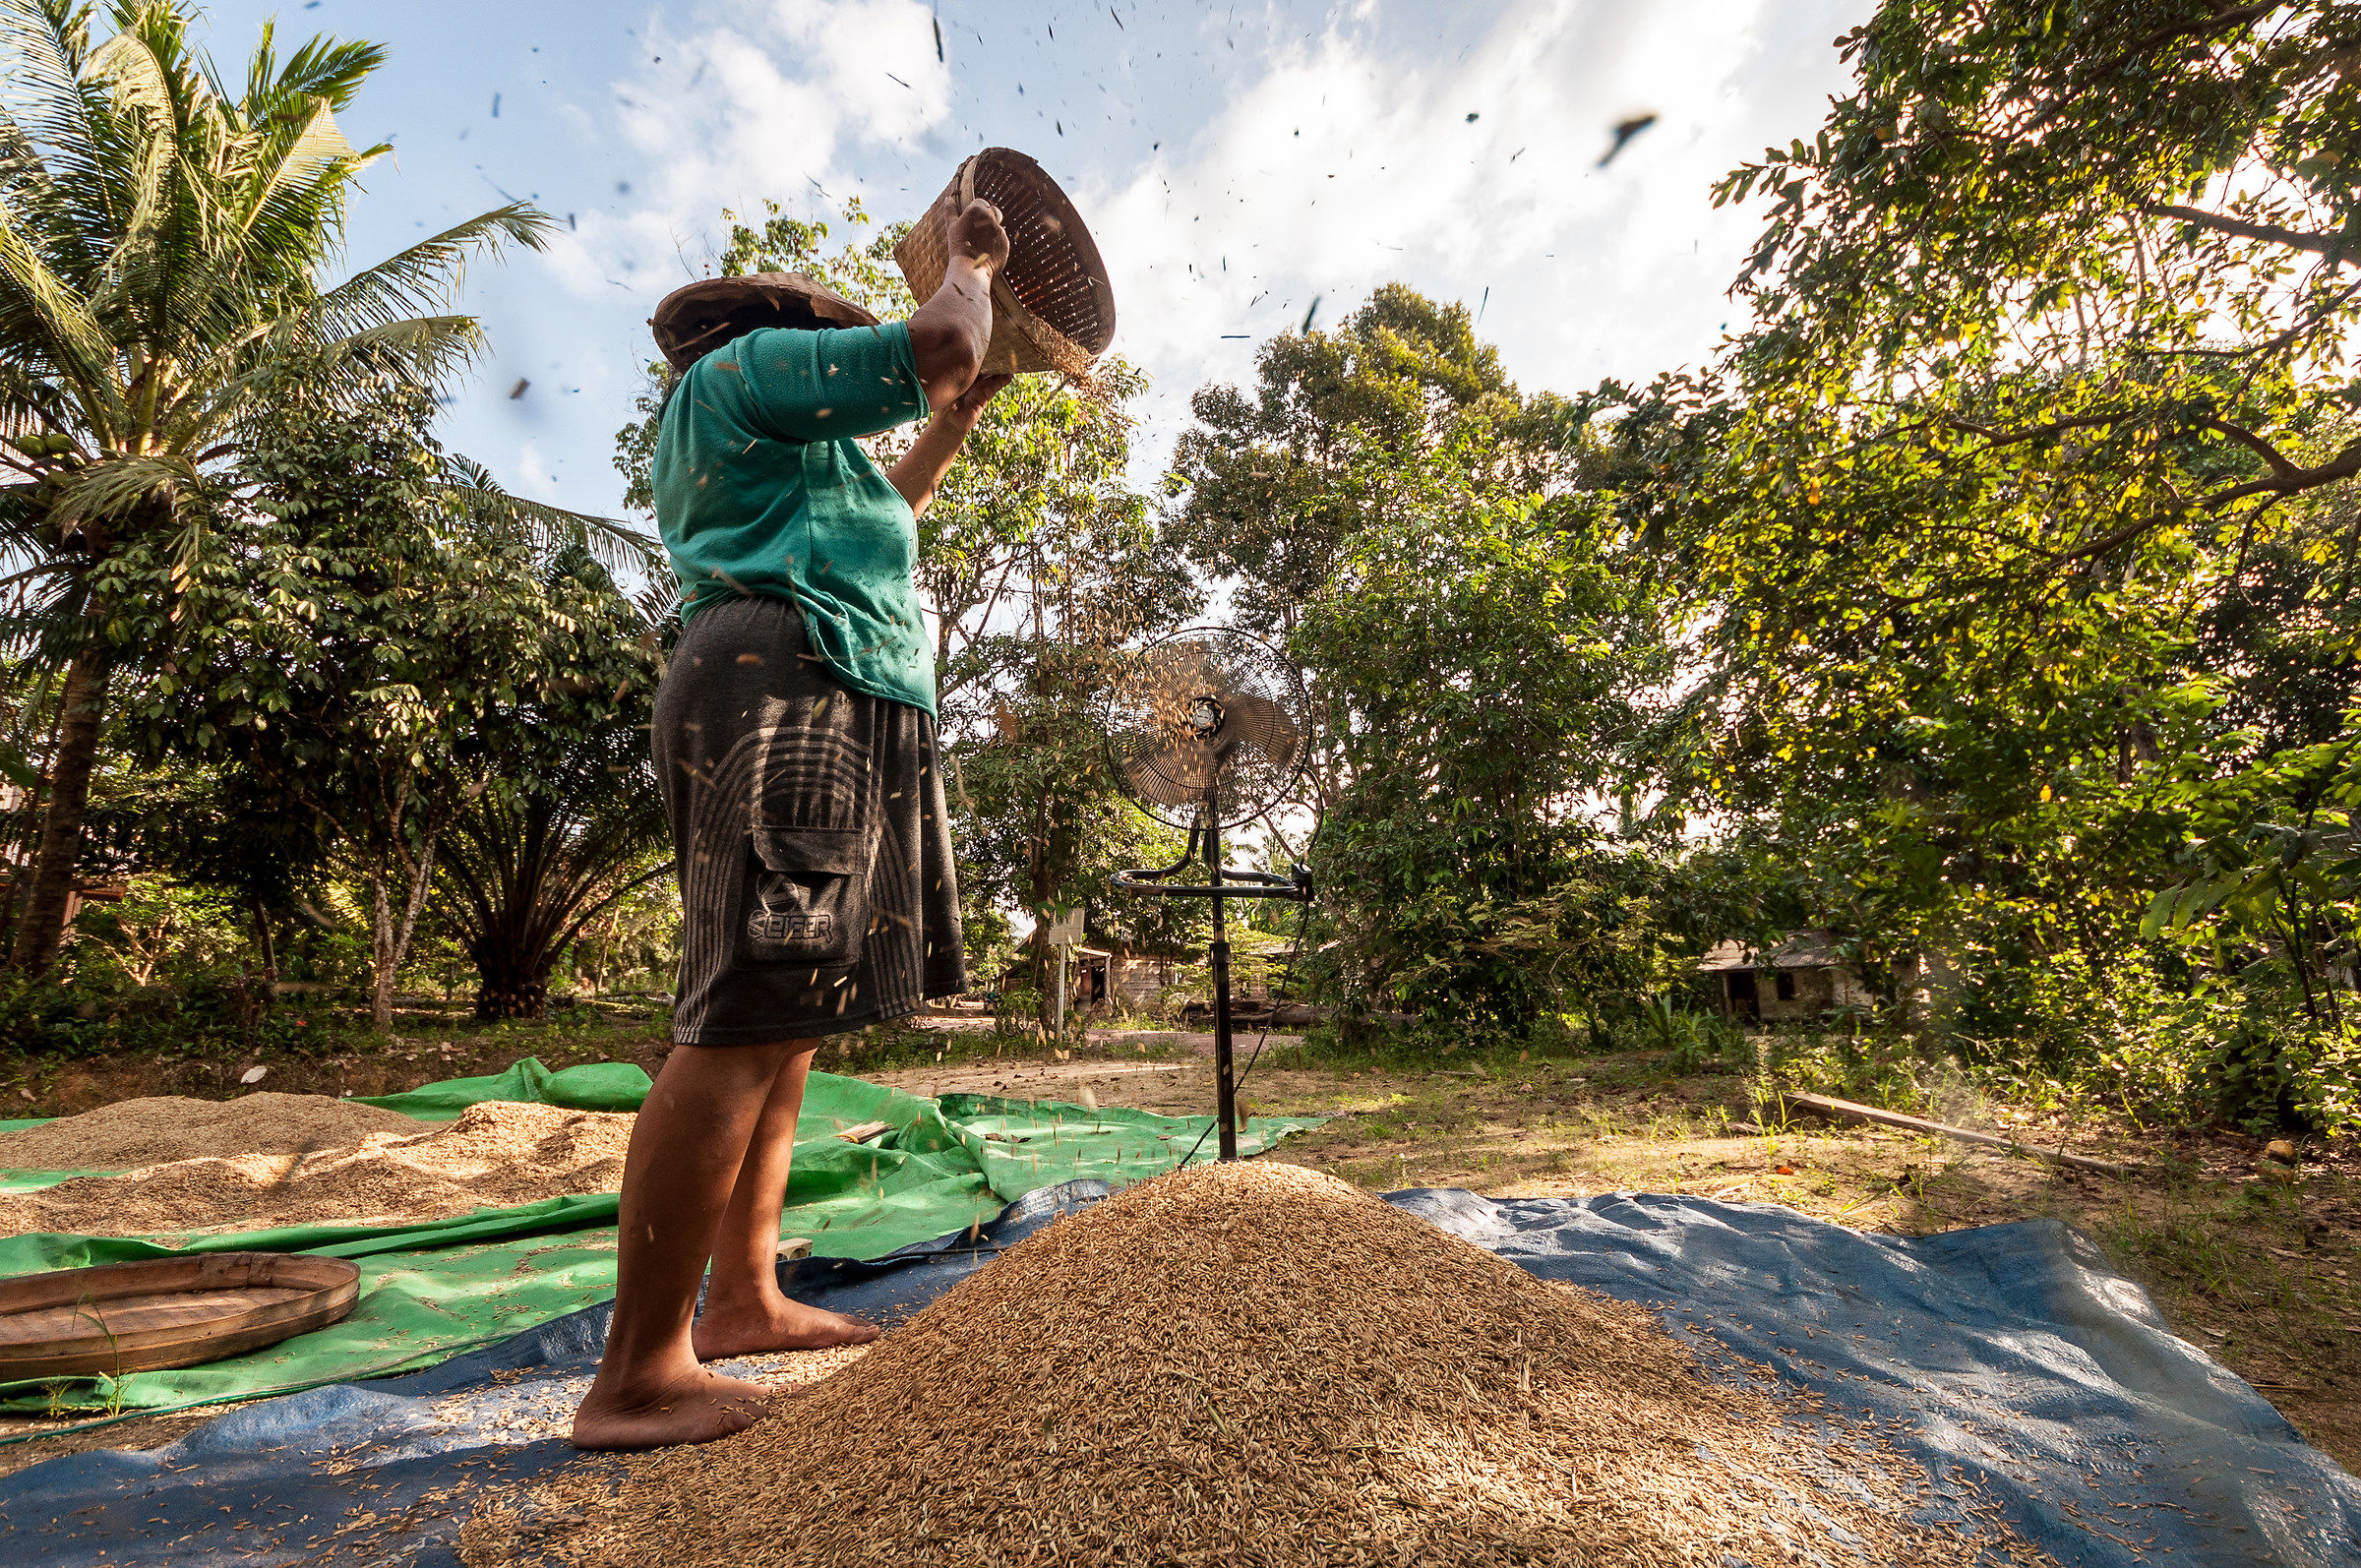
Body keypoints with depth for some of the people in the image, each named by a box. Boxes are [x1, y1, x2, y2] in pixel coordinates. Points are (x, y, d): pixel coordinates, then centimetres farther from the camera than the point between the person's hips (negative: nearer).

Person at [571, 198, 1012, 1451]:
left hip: (808, 711, 11)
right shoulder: (743, 367, 8)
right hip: (793, 684, -11)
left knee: (781, 1018, 7)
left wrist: (961, 416, 44)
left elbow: (882, 508, 45)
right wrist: (970, 260, 18)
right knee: (745, 1019, -16)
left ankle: (742, 1300, 15)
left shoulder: (745, 449, 35)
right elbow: (935, 345, -2)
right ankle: (637, 1375, -9)